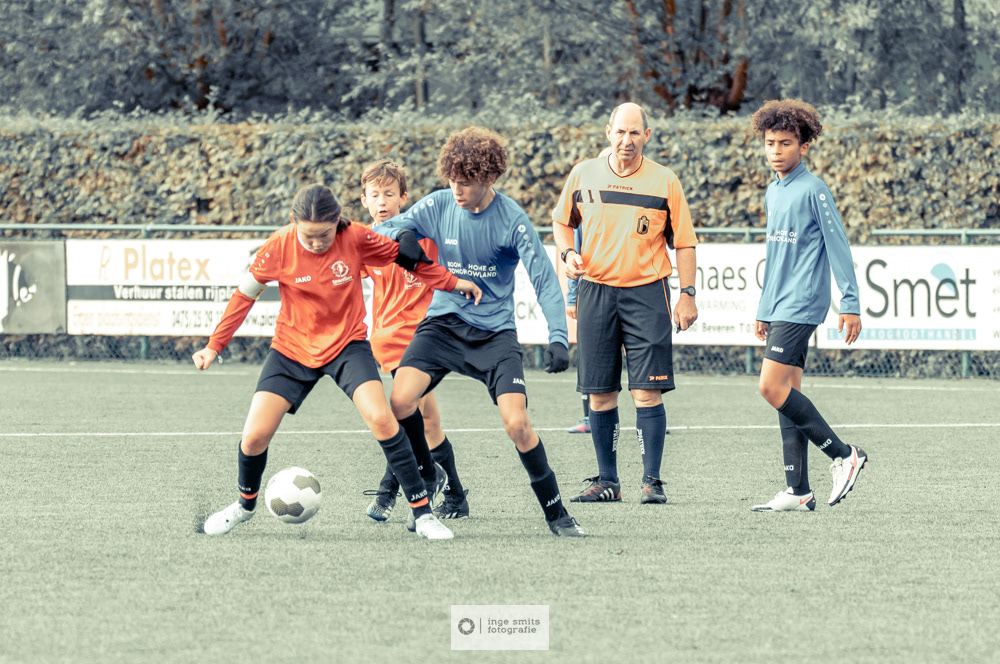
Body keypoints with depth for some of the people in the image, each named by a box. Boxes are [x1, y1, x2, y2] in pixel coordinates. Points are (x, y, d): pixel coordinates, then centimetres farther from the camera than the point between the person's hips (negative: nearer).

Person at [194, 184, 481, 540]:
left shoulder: (355, 238, -17)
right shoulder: (279, 247, -16)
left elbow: (404, 256, 0)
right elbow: (245, 295, -2)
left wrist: (453, 283, 3)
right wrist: (214, 346, 1)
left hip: (347, 345, -1)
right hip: (292, 349, 1)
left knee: (381, 419, -23)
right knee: (254, 436, -8)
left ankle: (422, 511, -11)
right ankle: (245, 503, 24)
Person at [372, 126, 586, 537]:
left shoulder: (511, 220, -13)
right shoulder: (438, 206, -5)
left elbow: (544, 279, -13)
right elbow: (385, 231, -5)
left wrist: (558, 338, -25)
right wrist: (402, 240, -31)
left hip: (495, 331, -2)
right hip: (444, 322, 2)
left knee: (517, 423, -18)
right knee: (401, 400, -20)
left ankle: (555, 513, 1)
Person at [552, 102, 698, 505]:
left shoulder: (664, 181, -1)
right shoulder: (583, 175, 4)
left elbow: (684, 241, 4)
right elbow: (562, 220, 20)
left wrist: (687, 295, -1)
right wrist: (568, 252, 0)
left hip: (646, 291, -2)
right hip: (596, 290, 2)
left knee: (647, 392, -8)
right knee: (600, 394, 4)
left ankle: (652, 481, -3)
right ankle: (607, 481, 13)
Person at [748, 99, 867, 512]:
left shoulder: (813, 190, -9)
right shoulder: (772, 192, 15)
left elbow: (837, 246, -10)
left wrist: (850, 304, -12)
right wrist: (763, 311, 24)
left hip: (801, 305, -8)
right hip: (779, 307, 8)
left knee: (772, 387, -16)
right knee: (786, 393, 5)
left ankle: (843, 455, -7)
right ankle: (797, 492, 6)